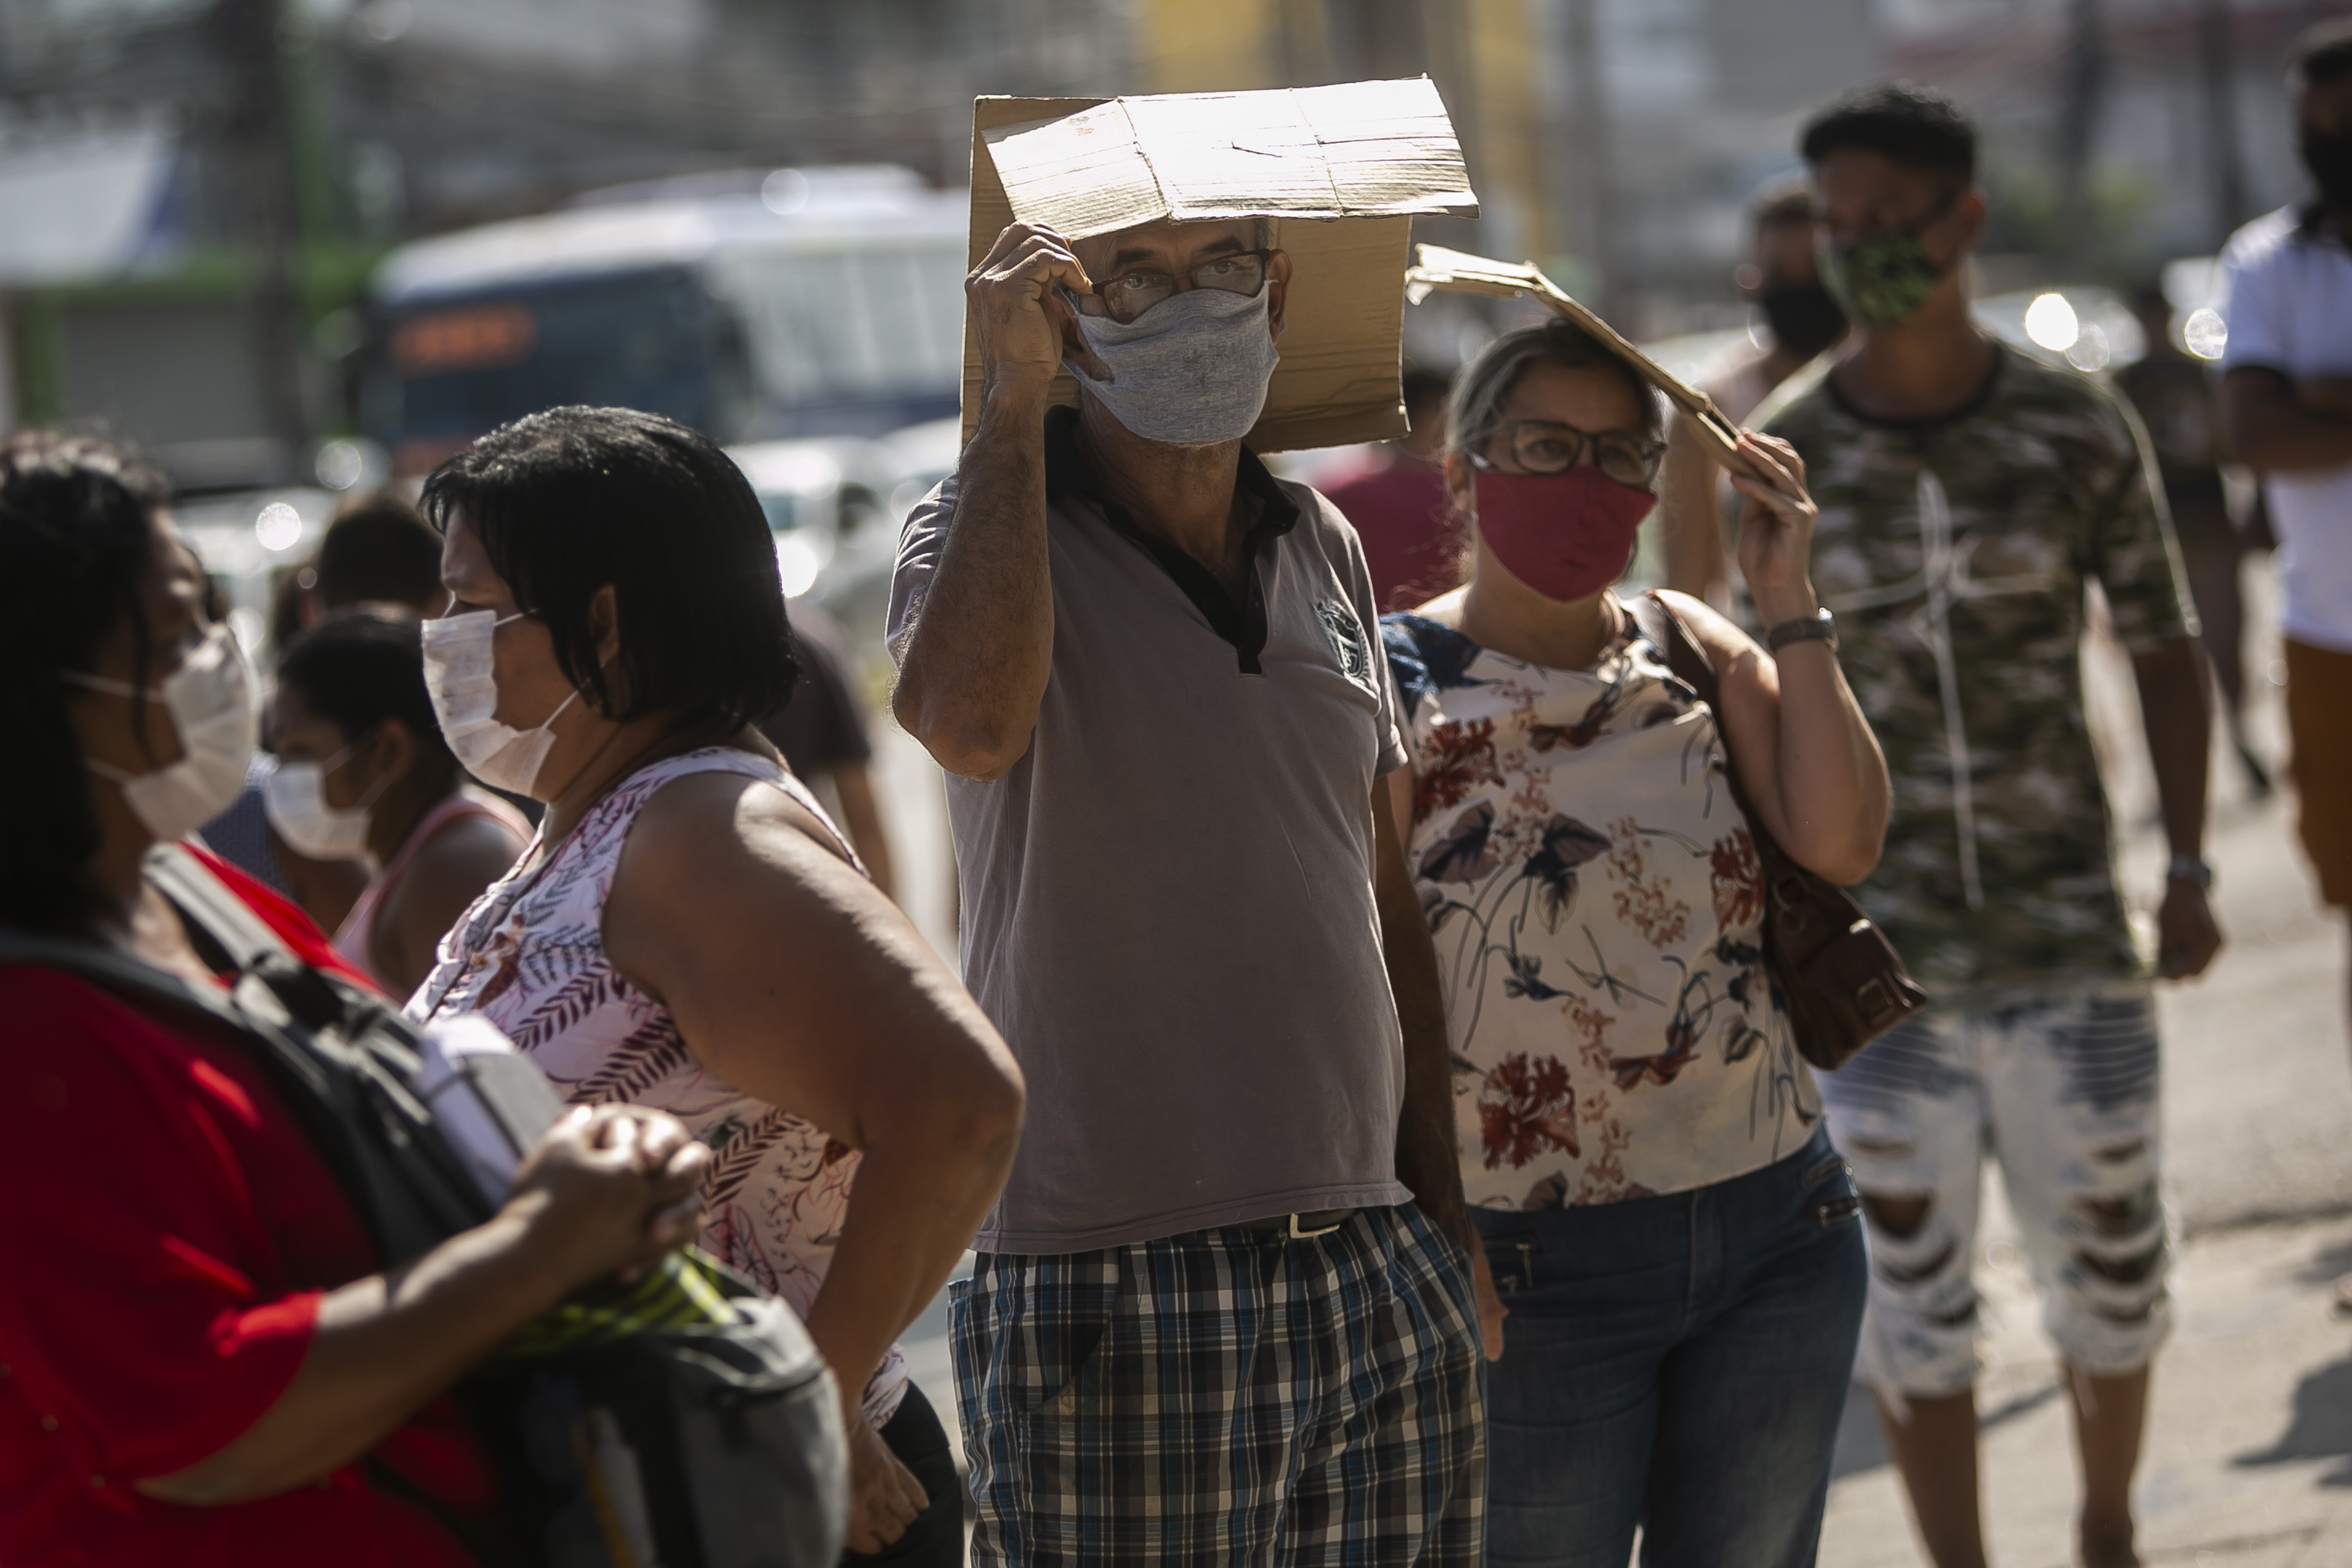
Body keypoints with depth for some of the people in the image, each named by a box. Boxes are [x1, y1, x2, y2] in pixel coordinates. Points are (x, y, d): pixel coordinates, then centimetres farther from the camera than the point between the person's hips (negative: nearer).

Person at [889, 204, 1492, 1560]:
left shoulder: (1326, 548, 15)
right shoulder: (985, 531, -1)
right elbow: (970, 722, -26)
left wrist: (1445, 1216, 18)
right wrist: (1016, 393, -16)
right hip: (1110, 1294, -5)